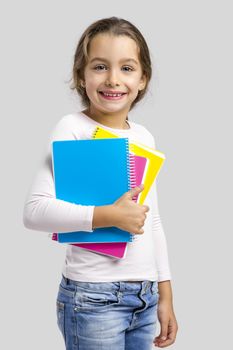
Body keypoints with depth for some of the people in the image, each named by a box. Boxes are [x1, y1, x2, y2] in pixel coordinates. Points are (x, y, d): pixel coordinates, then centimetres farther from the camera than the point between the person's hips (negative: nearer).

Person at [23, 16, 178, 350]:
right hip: (93, 298, -6)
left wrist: (165, 295, 14)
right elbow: (34, 210, -19)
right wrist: (110, 215, -24)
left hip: (145, 297, 6)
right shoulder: (73, 129, -11)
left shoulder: (144, 137, 8)